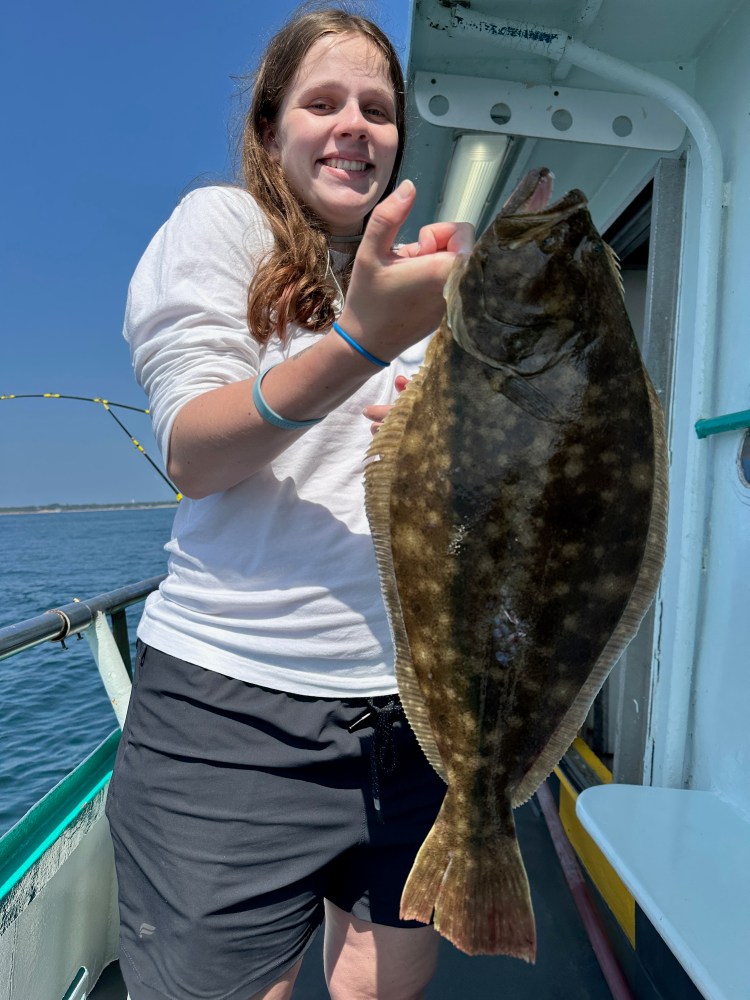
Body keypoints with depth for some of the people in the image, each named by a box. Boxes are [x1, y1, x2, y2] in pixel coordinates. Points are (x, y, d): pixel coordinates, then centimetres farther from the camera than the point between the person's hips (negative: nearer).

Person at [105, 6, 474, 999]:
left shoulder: (418, 277, 17)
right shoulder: (219, 223, 2)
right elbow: (193, 457, -12)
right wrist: (361, 339, -26)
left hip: (416, 703, 5)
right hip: (233, 702, -4)